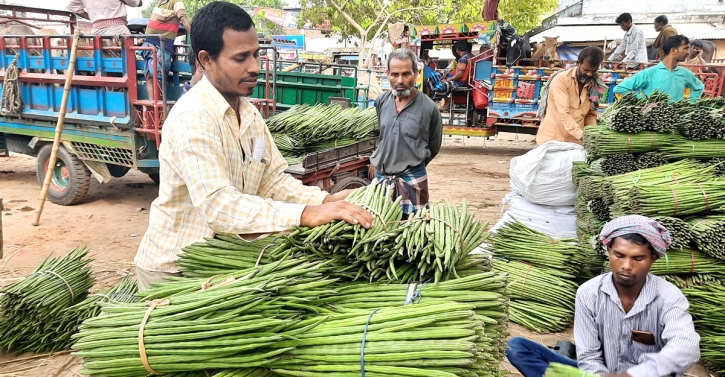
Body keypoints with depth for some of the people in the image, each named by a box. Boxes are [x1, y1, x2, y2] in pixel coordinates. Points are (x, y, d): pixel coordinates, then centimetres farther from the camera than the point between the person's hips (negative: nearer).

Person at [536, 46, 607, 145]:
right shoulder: (561, 80, -13)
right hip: (552, 139, -4)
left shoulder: (595, 85, 3)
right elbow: (564, 113, -22)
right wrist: (582, 135, -32)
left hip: (575, 142, 4)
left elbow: (591, 114, 9)